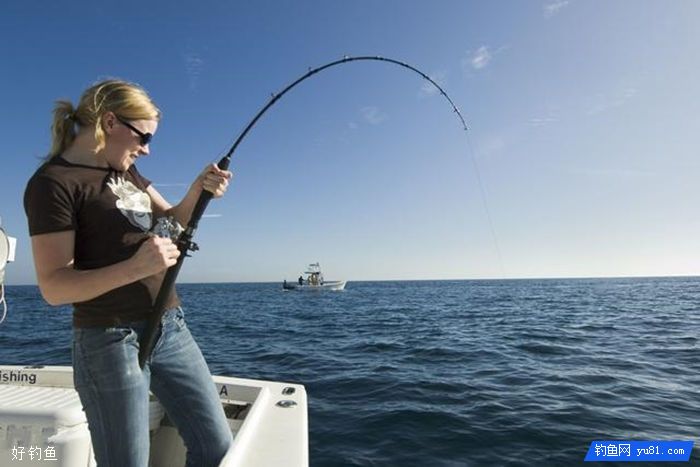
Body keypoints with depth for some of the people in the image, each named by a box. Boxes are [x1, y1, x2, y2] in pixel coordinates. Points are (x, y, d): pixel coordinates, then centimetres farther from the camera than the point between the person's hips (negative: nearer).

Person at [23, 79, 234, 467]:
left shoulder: (125, 170, 11)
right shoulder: (53, 182, -12)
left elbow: (173, 220, 14)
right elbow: (54, 286, -17)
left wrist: (198, 190, -5)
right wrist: (136, 267, -31)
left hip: (171, 328, 7)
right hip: (111, 341, -7)